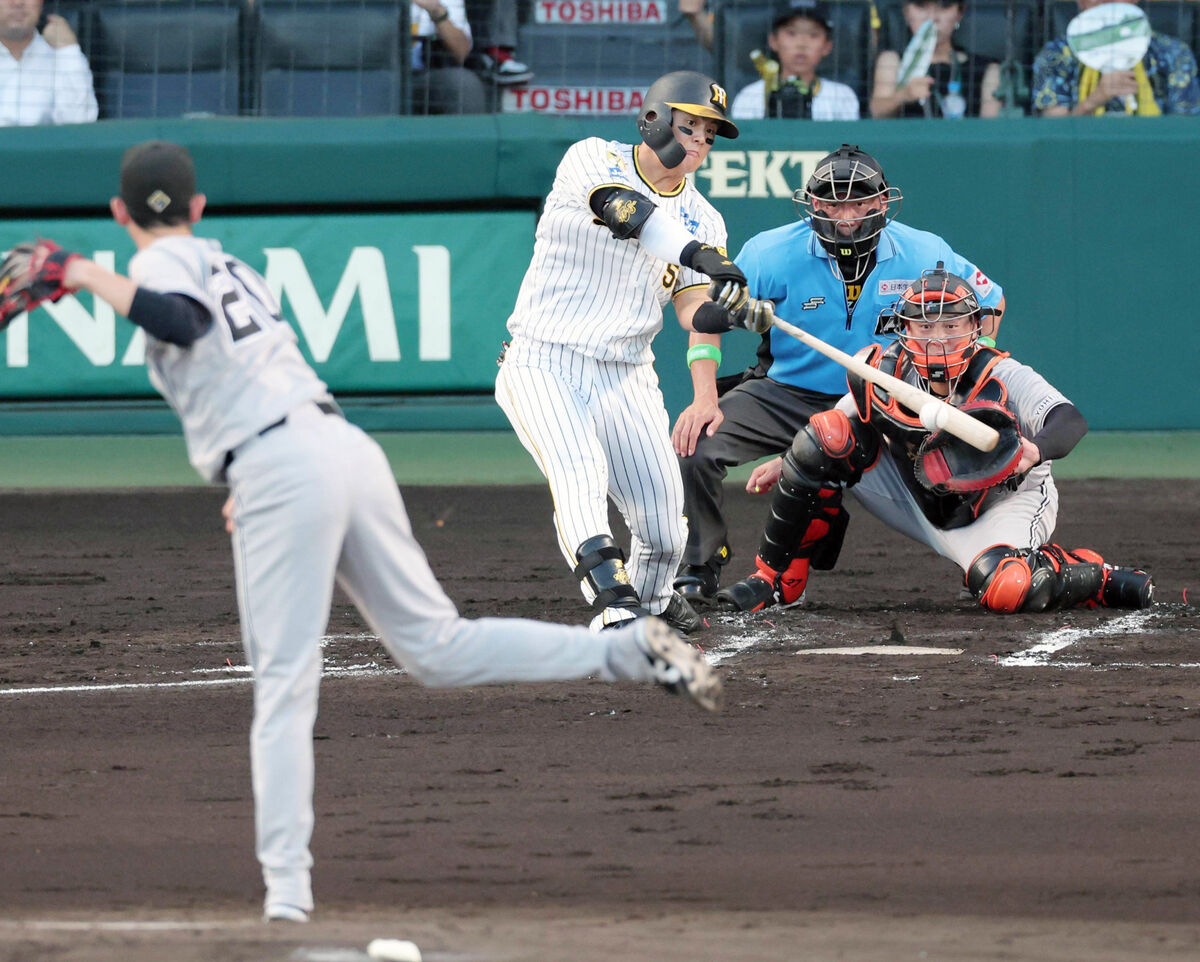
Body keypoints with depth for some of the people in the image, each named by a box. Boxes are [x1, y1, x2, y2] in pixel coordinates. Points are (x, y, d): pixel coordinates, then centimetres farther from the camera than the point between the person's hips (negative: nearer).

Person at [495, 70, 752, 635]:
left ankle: (652, 598, 28)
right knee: (579, 472, -30)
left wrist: (728, 312, -27)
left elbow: (693, 309, -3)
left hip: (626, 377, 5)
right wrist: (693, 252, -42)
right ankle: (613, 605, -44)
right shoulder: (591, 161, -5)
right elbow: (625, 211, -27)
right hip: (542, 363, -4)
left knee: (663, 524, -3)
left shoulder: (701, 219, 9)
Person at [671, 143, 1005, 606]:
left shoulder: (923, 255, -10)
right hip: (784, 394, -1)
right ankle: (699, 568, -3)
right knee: (695, 446, -23)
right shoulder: (774, 252, -15)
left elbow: (990, 301, 6)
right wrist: (705, 398, -20)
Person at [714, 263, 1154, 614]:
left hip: (1003, 503, -5)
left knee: (1005, 591, -38)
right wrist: (786, 464, -7)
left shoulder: (1004, 379, -25)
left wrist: (1035, 451, -61)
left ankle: (1096, 576, -3)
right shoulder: (885, 373, -13)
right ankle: (776, 580, -4)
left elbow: (1071, 421, -40)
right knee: (827, 436, -14)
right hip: (920, 503, 5)